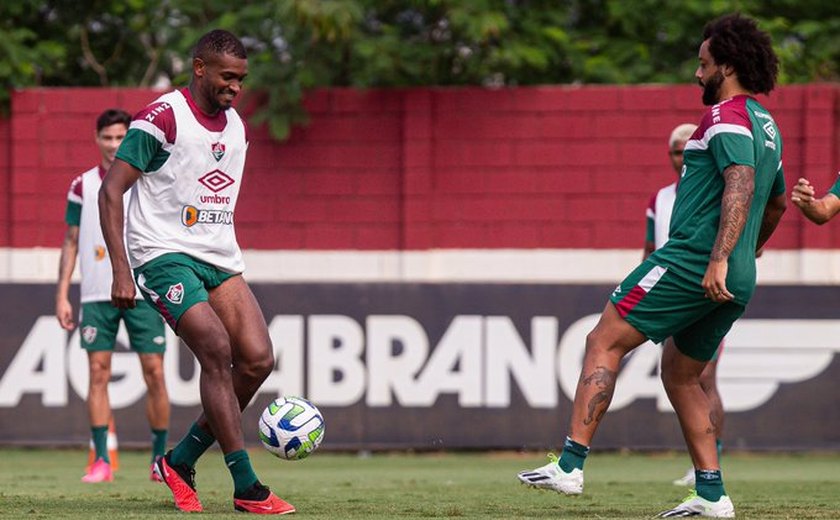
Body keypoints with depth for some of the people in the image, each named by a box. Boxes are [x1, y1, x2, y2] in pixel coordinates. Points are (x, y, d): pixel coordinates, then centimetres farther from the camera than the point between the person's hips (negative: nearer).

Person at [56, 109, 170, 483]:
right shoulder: (82, 187, 8)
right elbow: (71, 242, 10)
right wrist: (62, 295, 4)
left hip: (143, 293, -1)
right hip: (96, 295, 1)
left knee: (154, 372, -3)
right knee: (98, 372, -4)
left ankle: (161, 459, 7)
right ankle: (101, 462, -2)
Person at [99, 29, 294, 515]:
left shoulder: (237, 127, 13)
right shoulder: (162, 119, -11)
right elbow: (111, 192, -11)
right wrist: (121, 271, -17)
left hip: (220, 258, 7)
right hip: (165, 254, -7)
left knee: (258, 358, -8)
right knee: (217, 350, -21)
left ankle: (181, 461, 9)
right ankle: (246, 488, -18)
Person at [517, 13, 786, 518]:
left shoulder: (727, 116, -10)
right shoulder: (766, 125, 20)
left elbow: (740, 183, -25)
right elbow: (776, 202, 33)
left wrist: (718, 259, -32)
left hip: (690, 259, -9)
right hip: (737, 282, 9)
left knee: (604, 343, -6)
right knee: (681, 376, 17)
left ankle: (571, 465, -13)